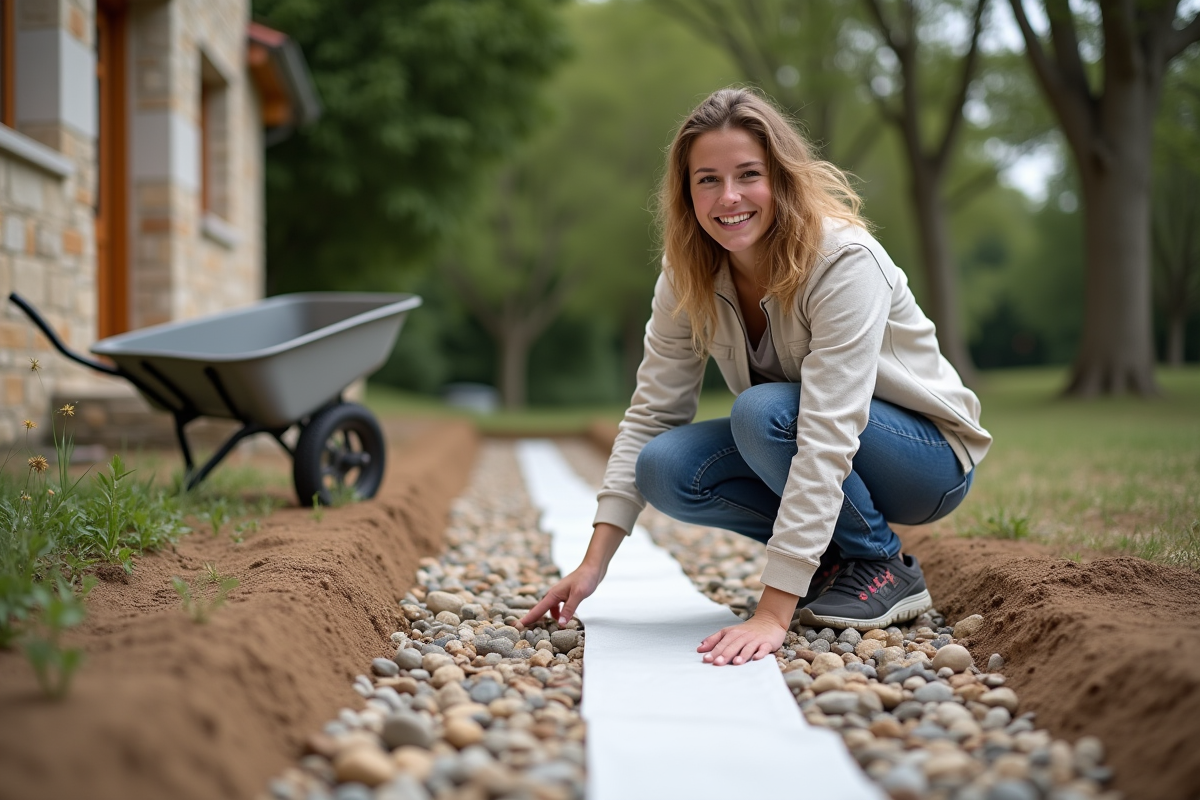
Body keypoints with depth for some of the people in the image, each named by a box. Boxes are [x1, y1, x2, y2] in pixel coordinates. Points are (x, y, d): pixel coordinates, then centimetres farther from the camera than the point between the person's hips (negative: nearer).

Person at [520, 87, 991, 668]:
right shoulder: (689, 274, -10)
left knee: (763, 411, -32)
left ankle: (884, 568, -10)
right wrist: (594, 563, -16)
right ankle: (828, 551, 1)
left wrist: (772, 613, -41)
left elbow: (827, 439, -36)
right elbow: (652, 412, -9)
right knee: (667, 469, -19)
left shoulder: (845, 262, -29)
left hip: (928, 459, -5)